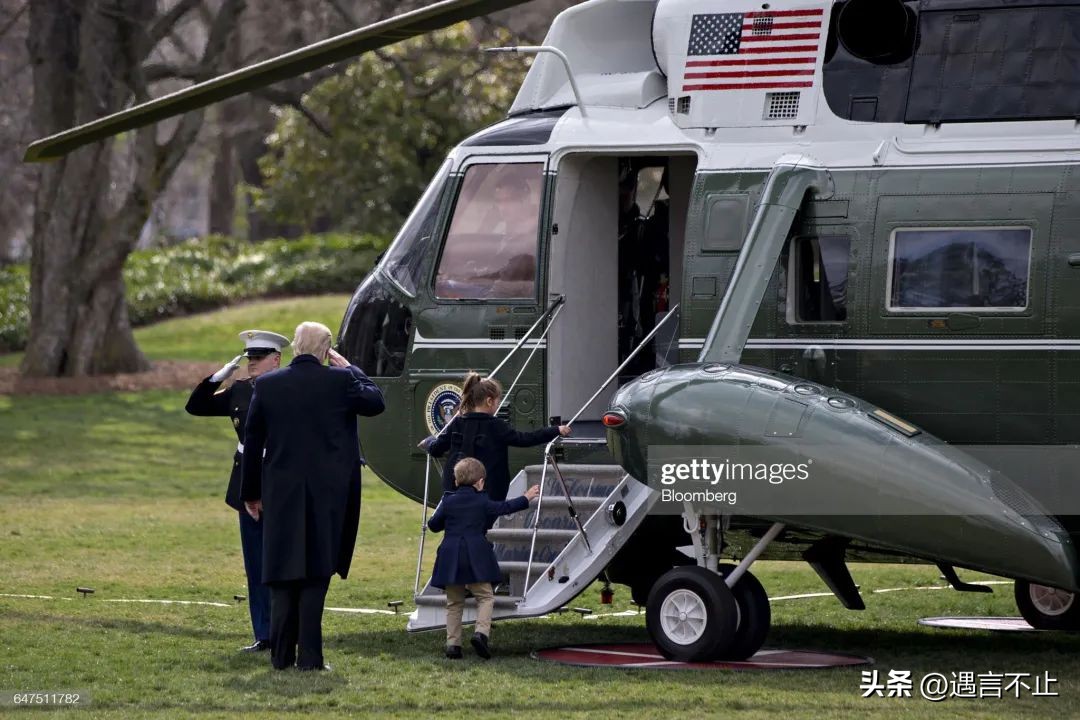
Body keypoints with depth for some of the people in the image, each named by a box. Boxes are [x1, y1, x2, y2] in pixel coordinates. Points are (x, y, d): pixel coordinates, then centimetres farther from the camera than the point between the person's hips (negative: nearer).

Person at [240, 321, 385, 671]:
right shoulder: (340, 380, -6)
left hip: (281, 492, 2)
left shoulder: (266, 385, 1)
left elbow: (252, 442, 5)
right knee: (316, 573, 1)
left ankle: (282, 655, 9)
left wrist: (251, 493, 13)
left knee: (283, 573, 8)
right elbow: (376, 403, 11)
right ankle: (309, 656, -3)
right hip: (327, 494, -2)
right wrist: (351, 369, 16)